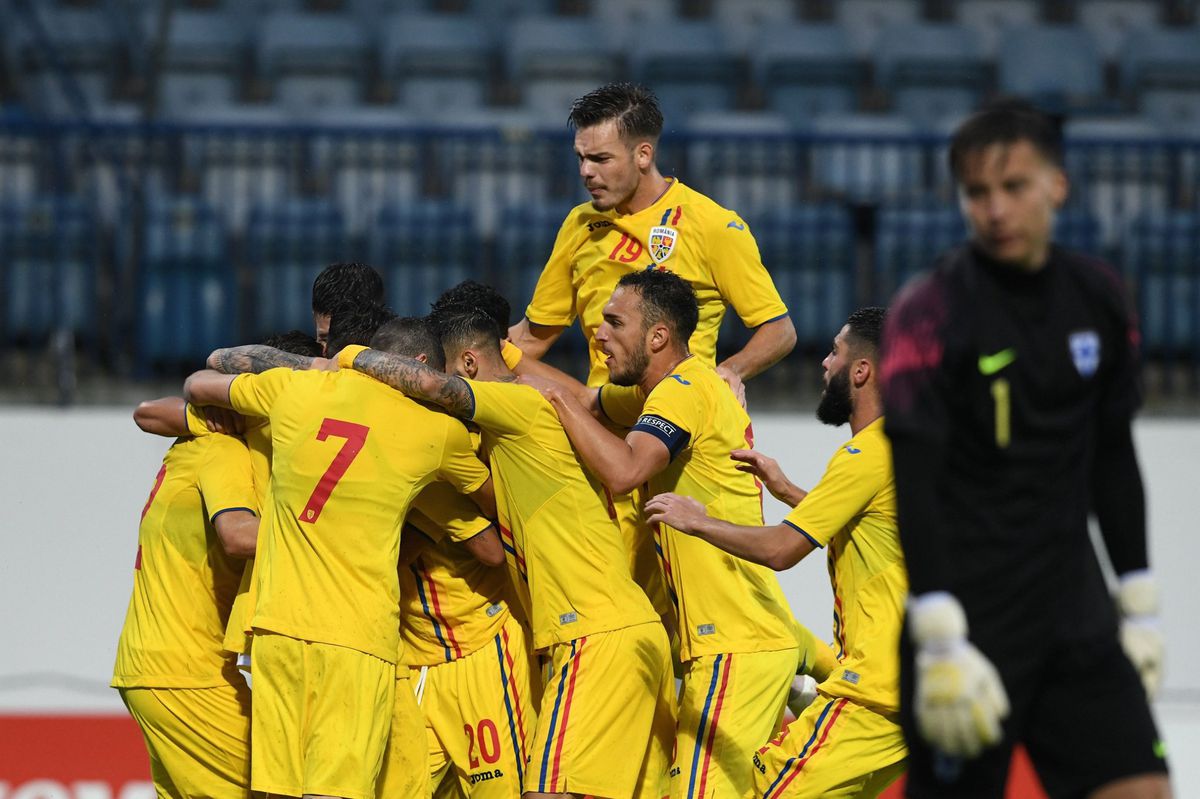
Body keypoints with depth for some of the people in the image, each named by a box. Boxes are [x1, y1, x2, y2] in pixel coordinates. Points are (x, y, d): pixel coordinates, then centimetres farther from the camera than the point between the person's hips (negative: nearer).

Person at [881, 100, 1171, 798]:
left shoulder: (1099, 299, 7)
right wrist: (941, 644, -23)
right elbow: (910, 484, -17)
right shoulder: (931, 313, -12)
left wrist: (1139, 603, 16)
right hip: (970, 618, -5)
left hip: (1075, 608, 5)